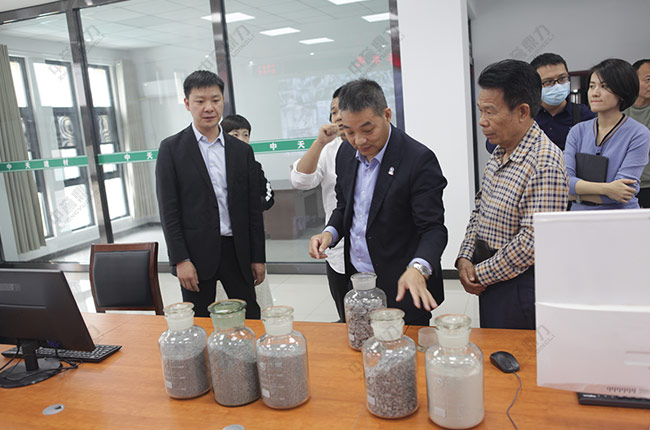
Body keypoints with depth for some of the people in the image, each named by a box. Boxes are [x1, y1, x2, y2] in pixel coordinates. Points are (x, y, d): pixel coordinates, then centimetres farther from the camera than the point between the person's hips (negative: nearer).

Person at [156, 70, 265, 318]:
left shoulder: (242, 150, 8)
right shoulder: (172, 148, -1)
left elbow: (254, 208, 8)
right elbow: (168, 209, -5)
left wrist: (258, 257, 6)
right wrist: (180, 260, -11)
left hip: (237, 252, 3)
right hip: (196, 254, -2)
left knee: (250, 319, 9)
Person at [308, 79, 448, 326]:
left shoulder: (419, 159, -18)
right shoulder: (346, 153, 3)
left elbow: (433, 228, -20)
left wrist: (417, 268, -38)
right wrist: (329, 233, -5)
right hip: (355, 282, 6)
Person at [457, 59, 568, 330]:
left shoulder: (545, 164, -23)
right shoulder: (501, 152, 5)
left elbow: (533, 242, -25)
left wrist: (481, 273, -15)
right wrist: (465, 257, -1)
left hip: (519, 285, -8)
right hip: (489, 280, 8)